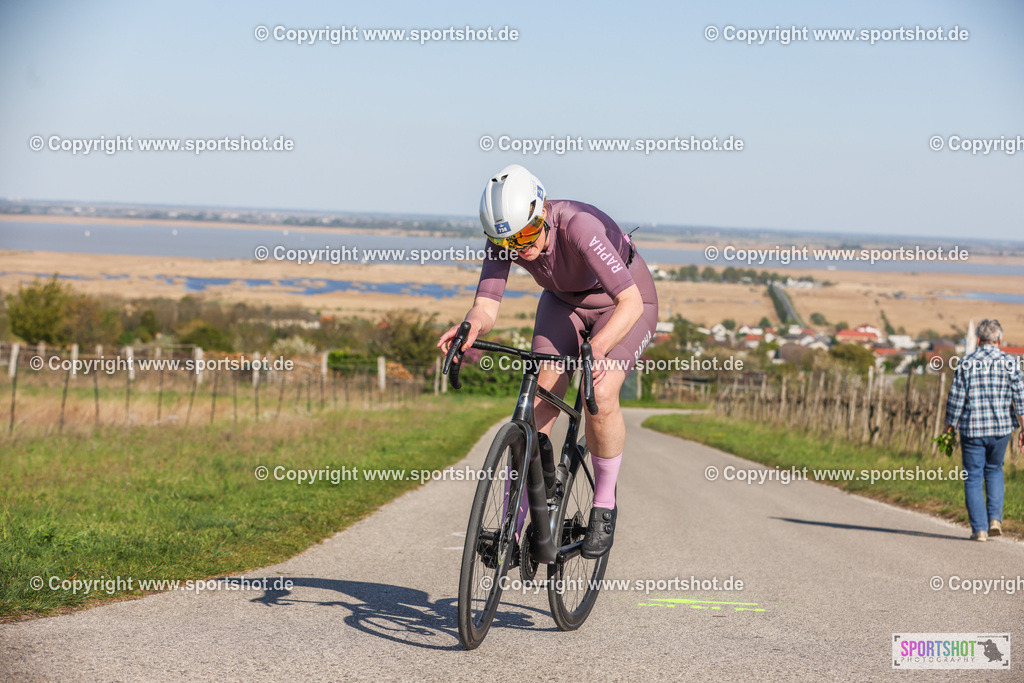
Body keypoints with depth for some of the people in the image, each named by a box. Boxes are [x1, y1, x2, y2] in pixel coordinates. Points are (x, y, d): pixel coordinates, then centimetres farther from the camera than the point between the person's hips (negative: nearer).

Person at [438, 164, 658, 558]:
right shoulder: (504, 235, -24)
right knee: (539, 399, -13)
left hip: (625, 301, -5)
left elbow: (631, 302, -46)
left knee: (600, 397, -27)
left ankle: (604, 506, -3)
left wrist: (598, 347, -63)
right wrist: (473, 326, -51)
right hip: (565, 300, 5)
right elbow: (486, 305, -27)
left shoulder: (579, 227, -40)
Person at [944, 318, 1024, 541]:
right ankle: (995, 518, 9)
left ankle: (980, 529, 3)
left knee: (973, 478, 7)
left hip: (972, 430, -2)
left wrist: (950, 427, 8)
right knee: (994, 470, 23)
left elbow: (955, 399, -4)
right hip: (1001, 429, 2)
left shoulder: (966, 364, -5)